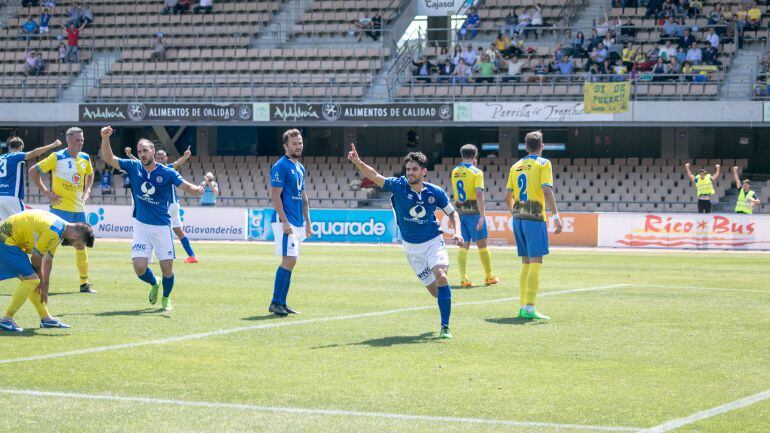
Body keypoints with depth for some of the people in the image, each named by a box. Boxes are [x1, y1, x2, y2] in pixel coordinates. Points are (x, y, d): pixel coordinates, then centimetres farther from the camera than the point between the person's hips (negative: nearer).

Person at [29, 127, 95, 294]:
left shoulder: (85, 158, 7)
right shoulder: (57, 158, -9)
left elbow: (90, 174, 28)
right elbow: (33, 171, -6)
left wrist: (87, 191, 12)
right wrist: (46, 191, -9)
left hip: (79, 208, 6)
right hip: (60, 207, -6)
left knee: (81, 244, 10)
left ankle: (84, 283, 18)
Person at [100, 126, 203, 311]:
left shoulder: (167, 172, -6)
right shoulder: (134, 167, 1)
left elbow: (187, 186, -14)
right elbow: (108, 158, 0)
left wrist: (197, 190, -37)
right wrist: (105, 138, -15)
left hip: (162, 227, -2)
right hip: (141, 226, 2)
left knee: (167, 268, -1)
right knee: (139, 268, -9)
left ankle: (166, 298, 28)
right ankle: (154, 284, 26)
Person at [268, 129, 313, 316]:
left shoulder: (300, 168, 17)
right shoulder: (280, 166, -9)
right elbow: (275, 196, -15)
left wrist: (307, 222, 19)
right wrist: (285, 222, -20)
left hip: (298, 223, 9)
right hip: (286, 222, -9)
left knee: (290, 262, 8)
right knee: (289, 260, -14)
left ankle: (282, 303, 11)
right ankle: (275, 303, -11)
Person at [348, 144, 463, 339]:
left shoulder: (435, 192, -9)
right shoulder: (399, 186, -11)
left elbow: (452, 213, 6)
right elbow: (375, 176, -22)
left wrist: (457, 232, -12)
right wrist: (357, 162, -39)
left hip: (433, 241, -1)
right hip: (411, 246, 1)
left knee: (440, 276, -25)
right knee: (433, 289, 4)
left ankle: (445, 327, -20)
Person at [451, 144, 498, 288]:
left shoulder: (455, 172, 8)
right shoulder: (476, 172, -10)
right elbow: (479, 194, -18)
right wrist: (482, 216, -20)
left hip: (460, 211, 5)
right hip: (473, 211, -5)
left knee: (464, 246, 6)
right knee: (482, 244, 5)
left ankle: (464, 279, -3)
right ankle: (489, 277, 12)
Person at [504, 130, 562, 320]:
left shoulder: (516, 166, 14)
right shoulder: (543, 163, -3)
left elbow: (508, 196, 15)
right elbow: (547, 191, -14)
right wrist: (556, 216, -13)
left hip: (518, 218, 6)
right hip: (535, 218, -6)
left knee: (526, 263, 14)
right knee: (536, 263, -6)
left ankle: (523, 306, 15)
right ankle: (529, 308, -14)